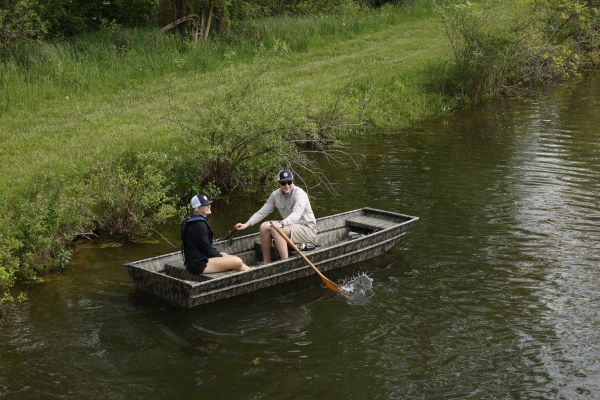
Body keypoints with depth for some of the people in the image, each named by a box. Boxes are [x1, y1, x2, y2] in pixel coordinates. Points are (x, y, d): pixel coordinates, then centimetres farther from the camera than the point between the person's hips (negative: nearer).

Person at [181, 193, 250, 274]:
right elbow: (206, 248, -17)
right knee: (237, 262, -12)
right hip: (198, 264, -11)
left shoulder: (199, 221, 15)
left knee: (236, 259, 14)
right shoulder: (198, 224, -18)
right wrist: (220, 256, -4)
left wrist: (219, 254, 9)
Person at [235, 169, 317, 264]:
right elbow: (262, 212, 3)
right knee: (264, 226, -14)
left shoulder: (300, 194, -19)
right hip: (289, 226, 7)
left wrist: (281, 224, -52)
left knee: (276, 230, -30)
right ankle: (266, 263, -9)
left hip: (307, 229, -7)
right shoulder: (276, 194, 2)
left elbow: (296, 215, -35)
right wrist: (247, 224, -10)